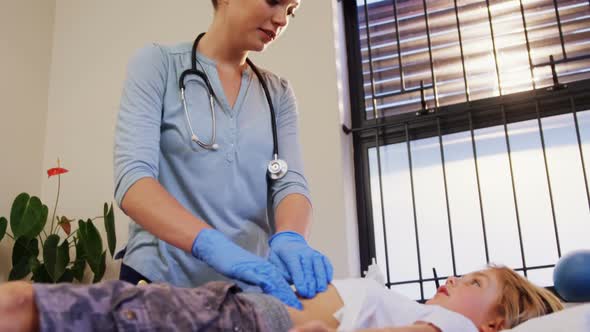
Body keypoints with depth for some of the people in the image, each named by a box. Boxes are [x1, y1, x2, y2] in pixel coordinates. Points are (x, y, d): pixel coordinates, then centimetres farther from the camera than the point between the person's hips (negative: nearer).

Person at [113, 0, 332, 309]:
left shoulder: (278, 93, 7)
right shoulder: (157, 63, -5)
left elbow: (290, 182, -5)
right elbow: (132, 178, -17)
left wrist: (290, 239, -27)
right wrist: (214, 245, -32)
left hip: (250, 289, 4)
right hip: (161, 280, -3)